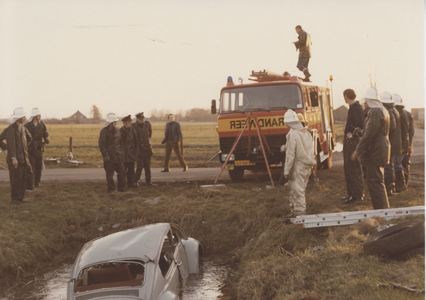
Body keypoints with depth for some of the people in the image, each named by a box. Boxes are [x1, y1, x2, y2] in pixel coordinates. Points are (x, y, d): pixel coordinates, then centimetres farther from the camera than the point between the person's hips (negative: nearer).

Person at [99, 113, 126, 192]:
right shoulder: (104, 131, -10)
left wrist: (121, 152, 14)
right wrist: (105, 155, -17)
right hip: (109, 155, -6)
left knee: (121, 171, 5)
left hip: (118, 155, 6)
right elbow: (101, 145, -13)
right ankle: (111, 189, 10)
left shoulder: (116, 130, 12)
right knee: (110, 173, 1)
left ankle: (122, 188, 14)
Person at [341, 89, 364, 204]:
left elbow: (360, 123, -30)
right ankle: (351, 193, 22)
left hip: (353, 141, -11)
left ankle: (358, 195, -4)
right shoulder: (352, 107, 15)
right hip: (348, 141, 11)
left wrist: (352, 133, -18)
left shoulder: (357, 108, -16)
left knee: (354, 169, -8)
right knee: (347, 168, 15)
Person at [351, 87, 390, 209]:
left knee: (375, 182, -7)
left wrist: (358, 151, -17)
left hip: (375, 152, -11)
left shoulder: (375, 113, -18)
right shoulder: (383, 111, 15)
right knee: (378, 182, 17)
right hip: (381, 151, 11)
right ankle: (383, 208, 23)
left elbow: (369, 134, -22)